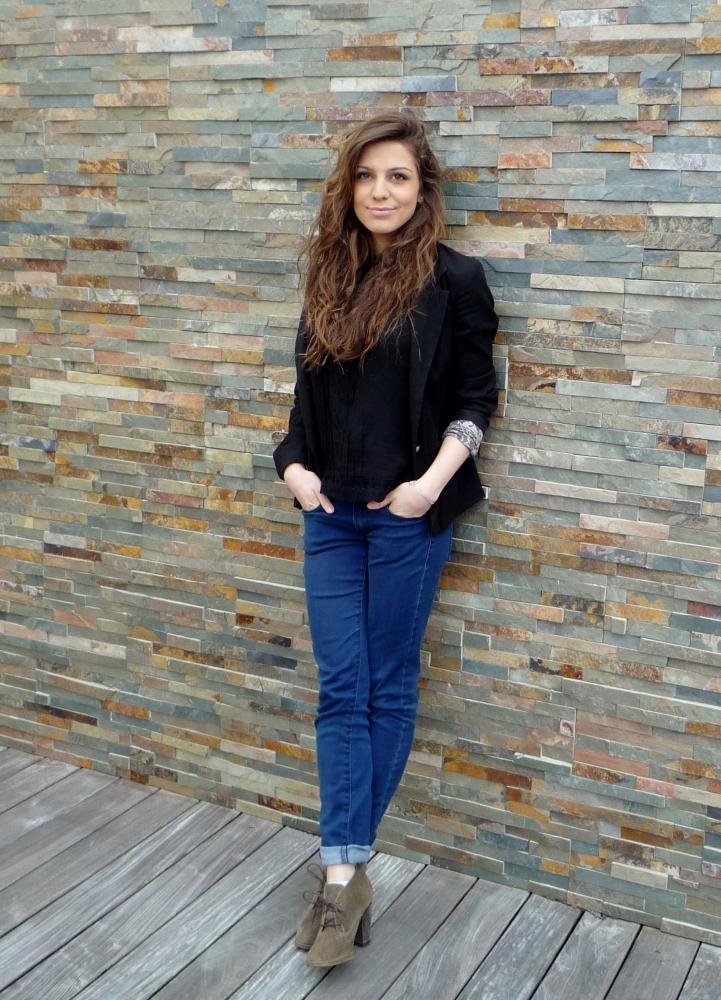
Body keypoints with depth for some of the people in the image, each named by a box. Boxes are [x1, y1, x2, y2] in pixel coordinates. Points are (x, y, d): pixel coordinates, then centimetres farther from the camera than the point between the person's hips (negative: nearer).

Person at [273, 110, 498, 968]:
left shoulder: (454, 281, -6)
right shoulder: (331, 276, 9)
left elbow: (474, 399, -4)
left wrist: (432, 481, -16)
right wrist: (294, 463, 1)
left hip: (407, 513, -4)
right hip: (331, 511, 5)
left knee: (388, 687, 6)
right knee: (341, 690, 2)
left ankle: (342, 869, 18)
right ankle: (346, 873, 6)